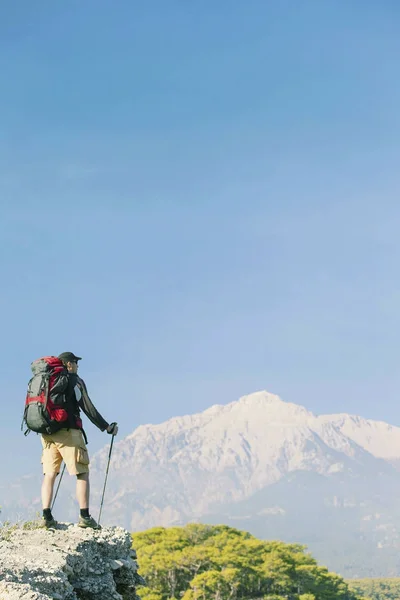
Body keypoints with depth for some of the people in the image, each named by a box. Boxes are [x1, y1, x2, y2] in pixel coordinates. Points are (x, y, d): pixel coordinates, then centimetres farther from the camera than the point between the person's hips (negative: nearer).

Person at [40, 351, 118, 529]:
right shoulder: (75, 381, -1)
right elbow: (88, 407, -8)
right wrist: (107, 427, -2)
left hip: (47, 433, 6)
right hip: (68, 431, -6)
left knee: (49, 474, 4)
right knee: (82, 474, -1)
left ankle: (47, 516, -5)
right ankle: (84, 516, -7)